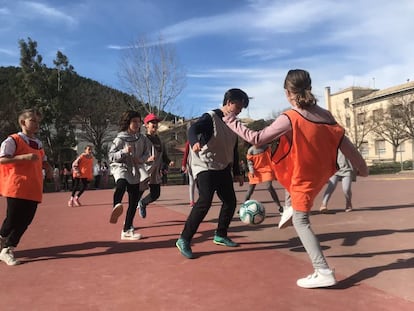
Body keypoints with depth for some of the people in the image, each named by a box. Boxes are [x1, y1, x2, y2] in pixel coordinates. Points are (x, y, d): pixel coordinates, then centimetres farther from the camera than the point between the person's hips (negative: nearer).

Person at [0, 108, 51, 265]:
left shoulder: (38, 143, 16)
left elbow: (42, 161, 27)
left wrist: (47, 167, 5)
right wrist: (24, 157, -23)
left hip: (33, 189, 7)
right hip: (16, 188, -6)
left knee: (25, 220, 5)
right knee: (13, 219, -3)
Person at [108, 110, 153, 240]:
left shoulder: (142, 138, 5)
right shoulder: (120, 139, -5)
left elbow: (147, 153, 11)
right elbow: (111, 156, -7)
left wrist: (141, 159, -10)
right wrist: (124, 152, -22)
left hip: (135, 172, 5)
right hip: (121, 168, -5)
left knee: (133, 203, 7)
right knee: (122, 183, -42)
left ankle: (127, 230, 20)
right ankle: (116, 206, -62)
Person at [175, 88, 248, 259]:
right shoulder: (210, 117, -11)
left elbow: (234, 150, 20)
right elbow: (193, 129, -31)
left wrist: (237, 172, 20)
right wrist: (195, 142, -54)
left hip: (223, 169, 8)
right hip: (206, 168, -8)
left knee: (230, 201, 10)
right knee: (205, 202, -19)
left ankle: (220, 235, 28)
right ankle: (184, 240, -9)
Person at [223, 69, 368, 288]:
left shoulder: (289, 119, -21)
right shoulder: (325, 115, -4)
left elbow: (256, 139, -19)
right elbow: (344, 143, 1)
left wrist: (231, 120, -8)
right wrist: (361, 167, 13)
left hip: (303, 179, -7)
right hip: (320, 175, 7)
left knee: (301, 222, 6)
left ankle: (323, 273, 2)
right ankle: (291, 208, 28)